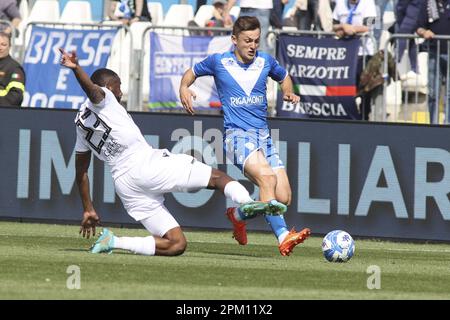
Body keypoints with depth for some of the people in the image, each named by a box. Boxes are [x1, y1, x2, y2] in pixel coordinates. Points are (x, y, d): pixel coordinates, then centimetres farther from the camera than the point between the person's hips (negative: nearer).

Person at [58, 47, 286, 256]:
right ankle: (245, 203, -31)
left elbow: (80, 171, 25)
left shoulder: (81, 123, 23)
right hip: (145, 164, -7)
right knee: (218, 177, 1)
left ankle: (113, 242, -10)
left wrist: (88, 210, 30)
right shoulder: (103, 99, 3)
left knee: (176, 244, 5)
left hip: (124, 185, 7)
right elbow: (90, 87, -22)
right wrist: (76, 69, -44)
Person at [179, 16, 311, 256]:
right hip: (237, 135, -5)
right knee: (267, 177, -32)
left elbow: (284, 77, 29)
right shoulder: (219, 62, 1)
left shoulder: (266, 61, 9)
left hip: (263, 135, 5)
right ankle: (283, 237, -39)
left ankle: (238, 214, 23)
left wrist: (288, 93, 7)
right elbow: (192, 73, 17)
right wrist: (184, 89, -4)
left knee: (283, 198, -4)